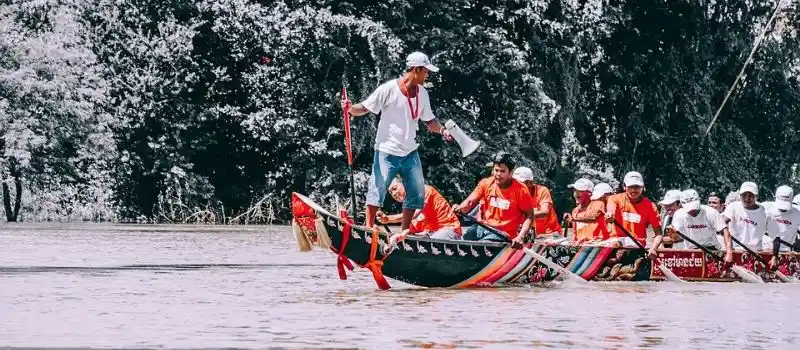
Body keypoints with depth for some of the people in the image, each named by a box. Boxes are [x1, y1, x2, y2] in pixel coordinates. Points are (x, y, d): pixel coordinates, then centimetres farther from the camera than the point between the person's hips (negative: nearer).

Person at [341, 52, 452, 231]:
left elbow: (429, 120, 15)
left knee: (417, 193, 8)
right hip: (387, 151, -6)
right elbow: (365, 108, -10)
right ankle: (369, 228, 1)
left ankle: (404, 232, 17)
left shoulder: (422, 93, 7)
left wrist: (442, 130, -4)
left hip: (410, 152, 6)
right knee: (378, 190, -8)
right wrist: (350, 109, -31)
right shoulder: (389, 89, -12)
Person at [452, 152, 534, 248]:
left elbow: (529, 216, -5)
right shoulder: (486, 183, 4)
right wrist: (460, 208, -28)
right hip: (483, 227, 4)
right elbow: (469, 202, -2)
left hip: (503, 233, -4)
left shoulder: (521, 191, -6)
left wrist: (521, 237, -21)